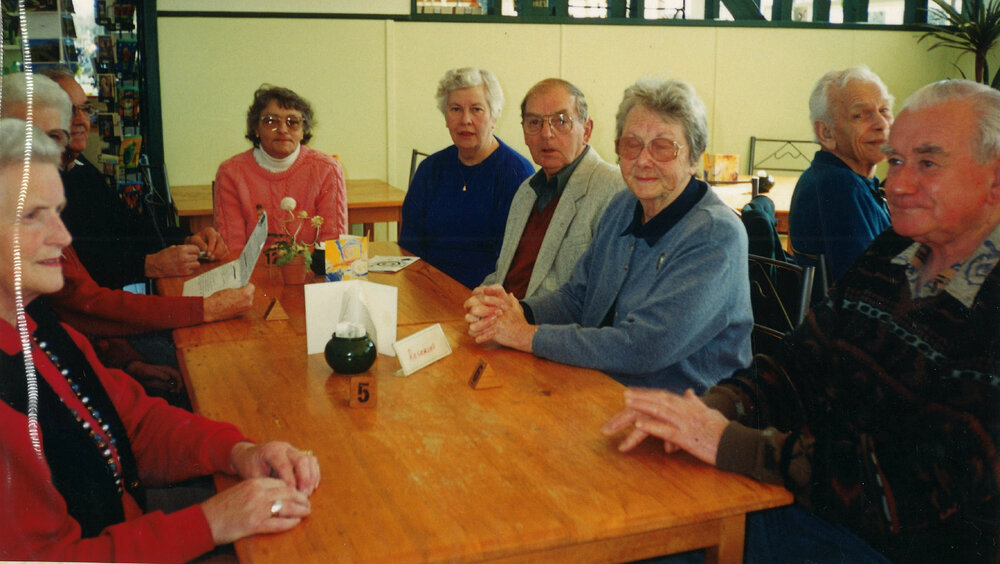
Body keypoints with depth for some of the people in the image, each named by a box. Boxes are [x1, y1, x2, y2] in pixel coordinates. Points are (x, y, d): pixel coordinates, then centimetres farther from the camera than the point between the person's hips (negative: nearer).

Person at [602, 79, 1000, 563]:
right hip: (824, 512, 6)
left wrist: (733, 445, -26)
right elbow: (800, 368, 5)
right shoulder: (890, 256, 5)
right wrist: (713, 407, -16)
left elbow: (932, 483, -26)